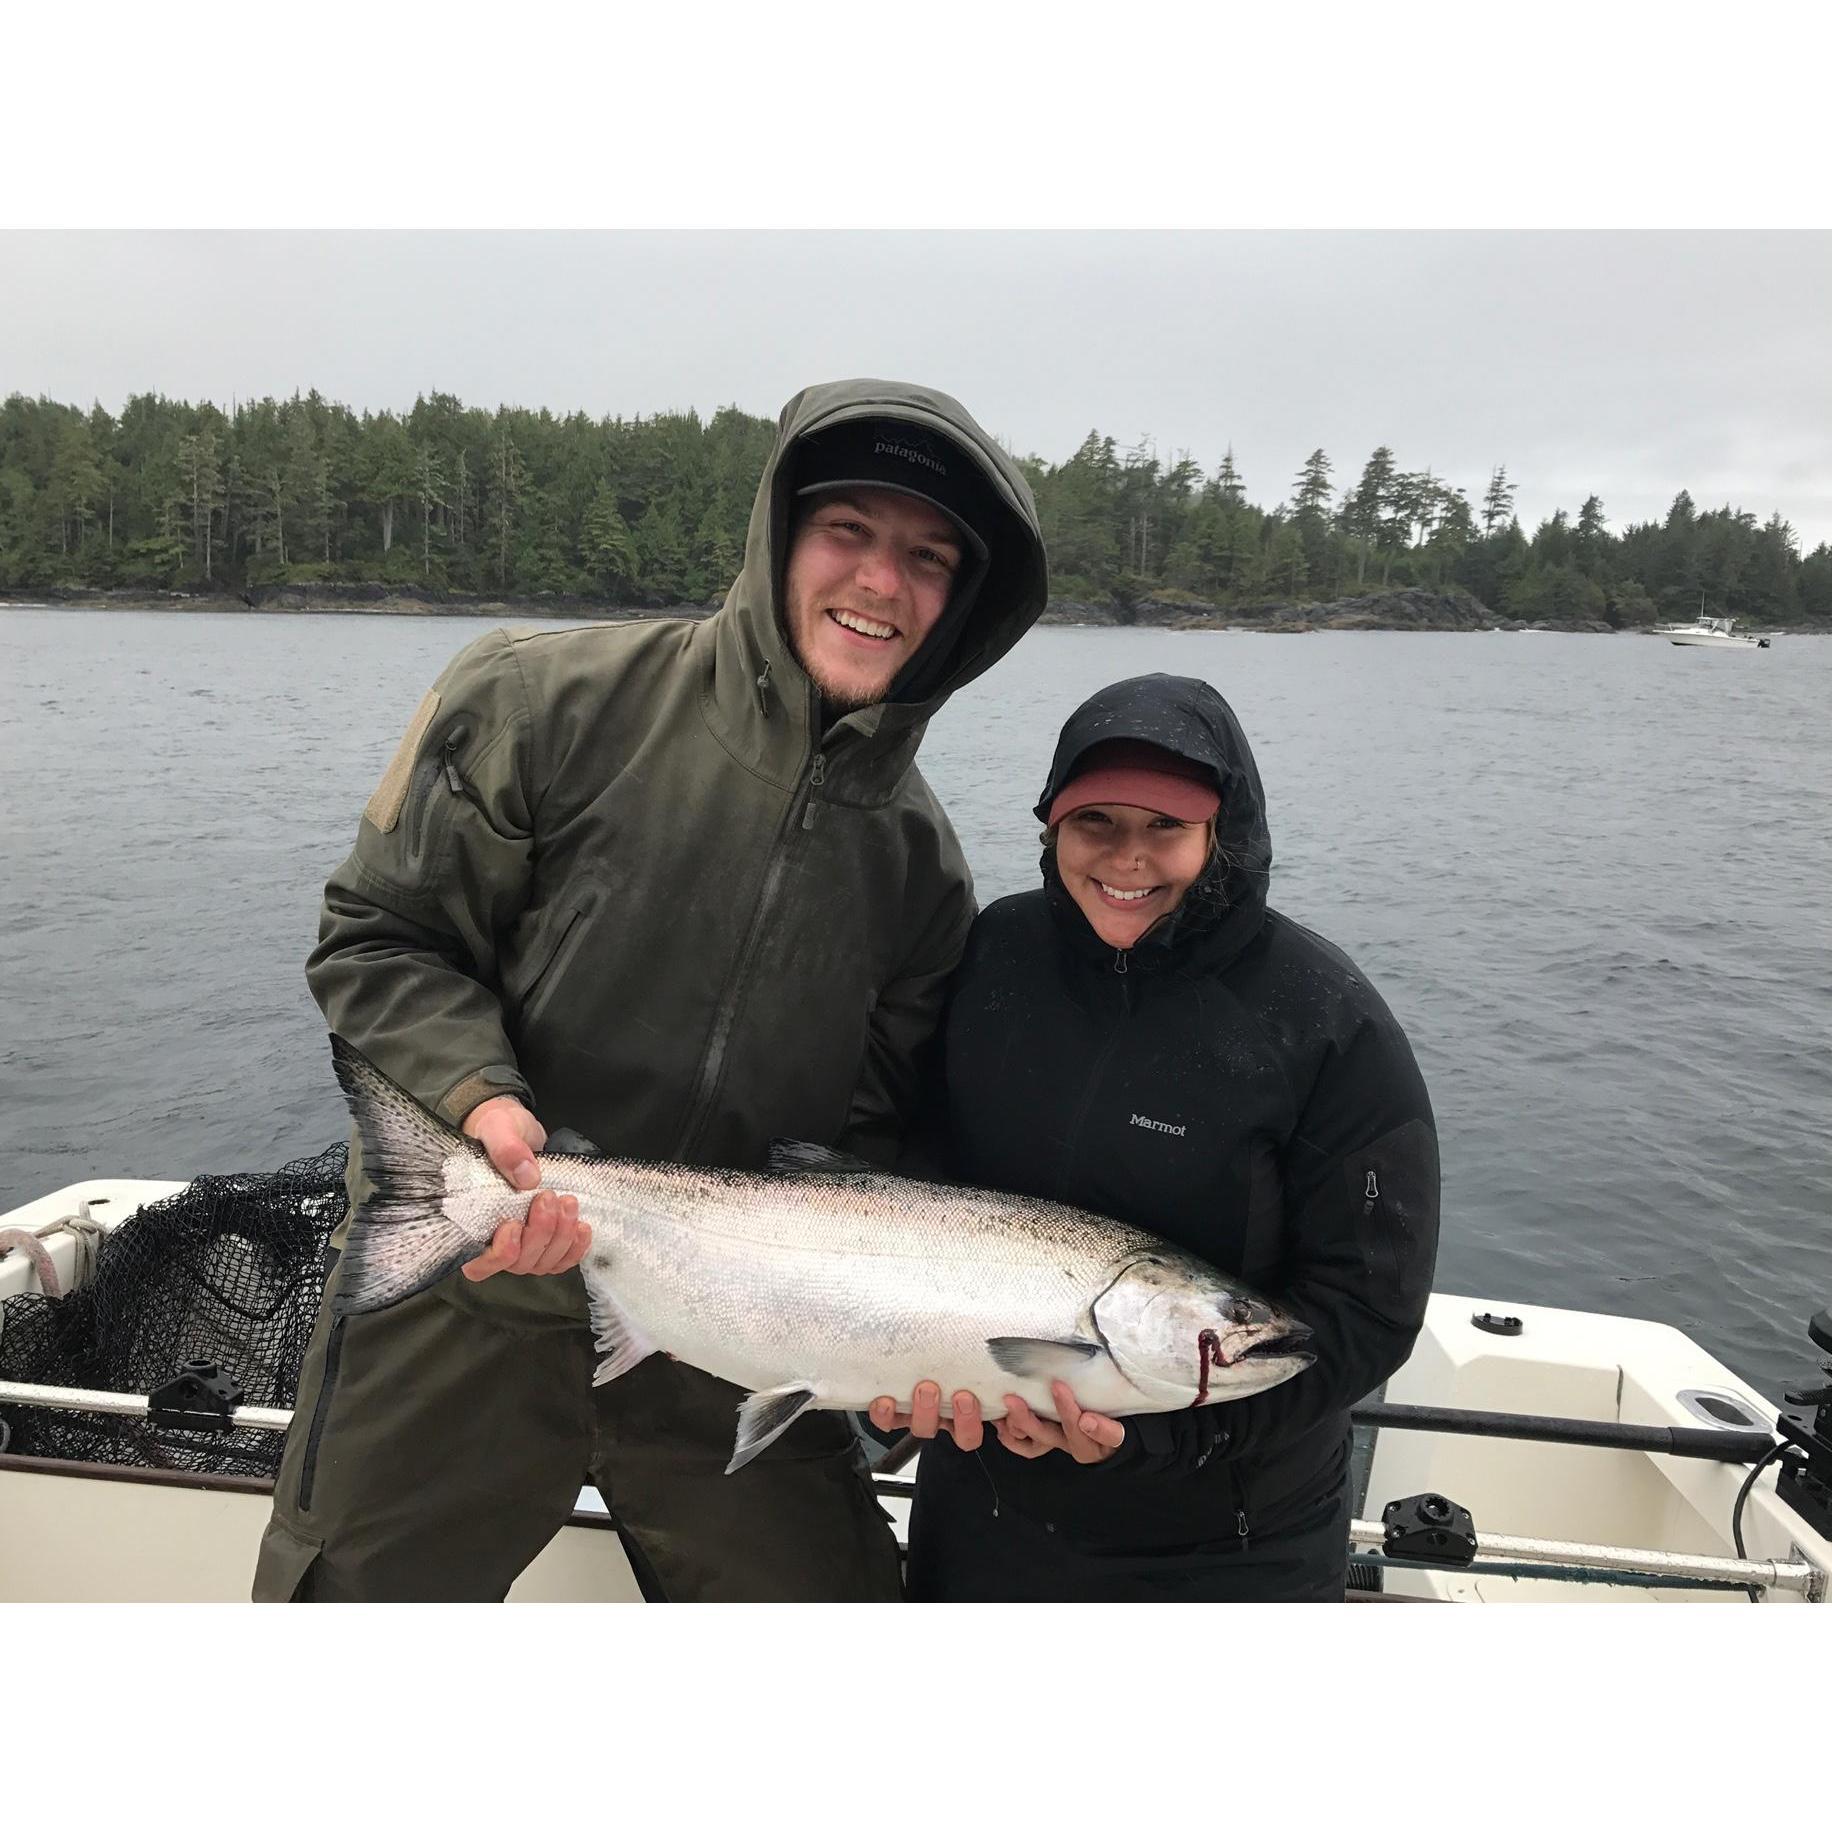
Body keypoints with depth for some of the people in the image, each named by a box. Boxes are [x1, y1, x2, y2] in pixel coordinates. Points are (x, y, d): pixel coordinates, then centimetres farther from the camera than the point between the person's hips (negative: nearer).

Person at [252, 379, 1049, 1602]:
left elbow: (872, 1136, 3)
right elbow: (381, 938, -8)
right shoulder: (550, 701, -11)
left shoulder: (920, 859, 0)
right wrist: (477, 1098, -26)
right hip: (462, 1304, -2)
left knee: (837, 1586, 13)